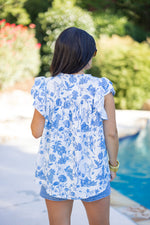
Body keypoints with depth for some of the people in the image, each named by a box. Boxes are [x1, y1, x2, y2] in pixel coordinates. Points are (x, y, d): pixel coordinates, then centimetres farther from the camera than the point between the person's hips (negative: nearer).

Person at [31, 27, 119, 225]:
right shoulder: (101, 89, -11)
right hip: (93, 172, -1)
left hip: (56, 171, 1)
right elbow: (111, 133, -8)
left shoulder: (47, 88, -9)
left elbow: (37, 131, -4)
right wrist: (113, 164, 9)